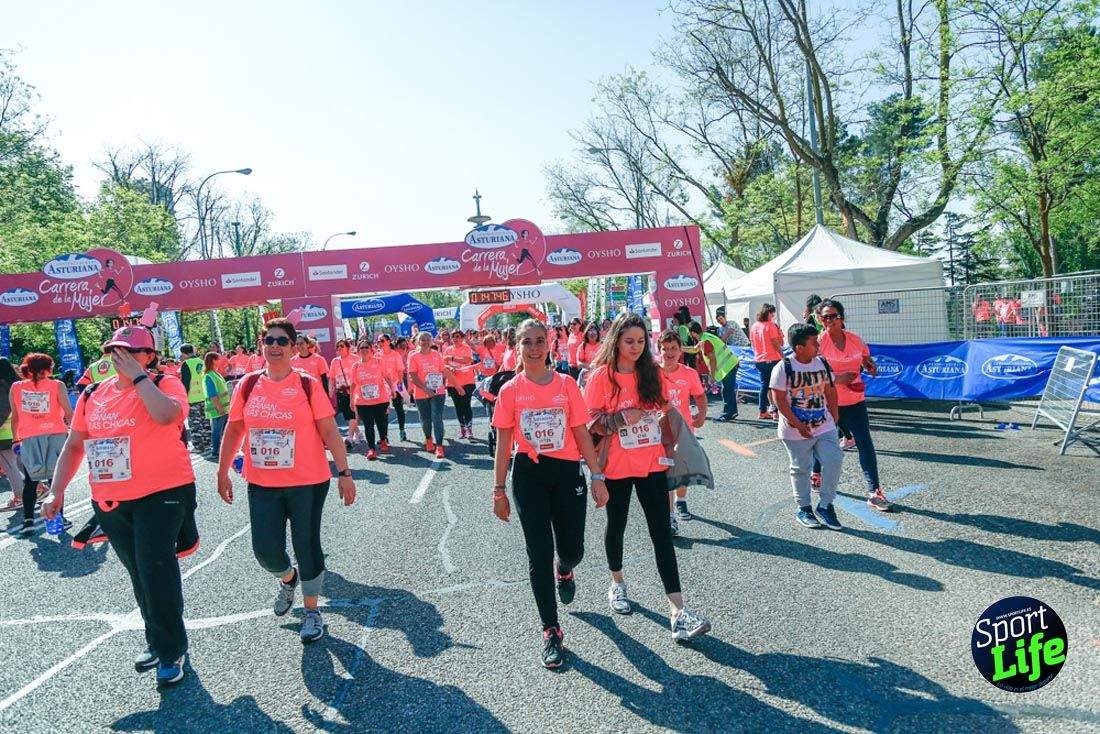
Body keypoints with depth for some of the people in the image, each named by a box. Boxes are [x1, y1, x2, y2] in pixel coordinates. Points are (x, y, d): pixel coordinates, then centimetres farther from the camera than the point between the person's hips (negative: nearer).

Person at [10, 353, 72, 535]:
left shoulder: (16, 388, 6)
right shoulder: (57, 385, -3)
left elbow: (15, 418, 7)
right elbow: (69, 414, -5)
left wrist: (16, 439, 15)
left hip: (29, 439, 2)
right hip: (55, 436, -2)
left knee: (30, 482, 10)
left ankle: (28, 520, 0)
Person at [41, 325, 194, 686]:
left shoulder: (166, 384, -8)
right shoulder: (93, 394, 10)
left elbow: (166, 414, -31)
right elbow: (74, 445, 16)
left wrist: (137, 376, -21)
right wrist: (56, 491, 10)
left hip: (161, 494, -6)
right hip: (109, 501, 6)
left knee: (155, 567, -10)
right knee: (139, 572, 16)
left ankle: (171, 650, 5)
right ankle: (156, 640, 32)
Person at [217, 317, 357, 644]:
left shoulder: (308, 384, -7)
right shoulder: (248, 385, 2)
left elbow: (329, 431, -8)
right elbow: (233, 431, 10)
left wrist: (344, 473, -11)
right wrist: (222, 473, 13)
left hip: (307, 482, -3)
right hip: (262, 484, 3)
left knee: (306, 546, 6)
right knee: (266, 550, 3)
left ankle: (312, 610, 28)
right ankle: (288, 578, 39)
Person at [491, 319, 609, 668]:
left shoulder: (567, 384, -2)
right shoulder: (510, 391, -2)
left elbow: (582, 434, 1)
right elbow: (503, 444, 2)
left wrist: (597, 477, -2)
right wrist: (499, 490, 2)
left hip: (567, 472, 1)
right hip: (528, 475, -1)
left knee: (572, 550, 7)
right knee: (539, 555, 2)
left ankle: (564, 570, 47)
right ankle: (551, 631, 17)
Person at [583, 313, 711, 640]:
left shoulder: (652, 373, 3)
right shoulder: (602, 376, -7)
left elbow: (664, 411, 14)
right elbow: (591, 422, -8)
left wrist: (669, 450, 9)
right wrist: (622, 418, -22)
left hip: (652, 464, 2)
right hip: (617, 467, -2)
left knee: (662, 533, -3)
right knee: (616, 526, 15)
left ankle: (677, 612, -3)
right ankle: (617, 585, 41)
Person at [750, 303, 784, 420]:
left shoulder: (754, 327, 8)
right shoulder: (771, 326, -10)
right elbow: (776, 344, -11)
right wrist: (782, 355, -4)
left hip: (759, 360, 6)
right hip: (772, 359, -6)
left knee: (764, 385, 11)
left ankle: (763, 411, 12)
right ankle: (775, 410, -1)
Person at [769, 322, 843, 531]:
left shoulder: (822, 364, 3)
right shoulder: (784, 368, -14)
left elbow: (830, 391, 12)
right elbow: (779, 400, -14)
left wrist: (833, 418, 7)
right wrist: (797, 425, -16)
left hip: (824, 426, 5)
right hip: (796, 432, -4)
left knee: (833, 460, -4)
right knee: (801, 469, 8)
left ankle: (825, 506, 12)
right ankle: (803, 509, 25)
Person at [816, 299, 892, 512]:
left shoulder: (855, 340, 1)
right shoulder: (818, 343, -11)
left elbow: (865, 356, 20)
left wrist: (869, 366, -3)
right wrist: (837, 378, -23)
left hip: (855, 401, 3)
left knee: (865, 445, -2)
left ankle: (874, 492, 1)